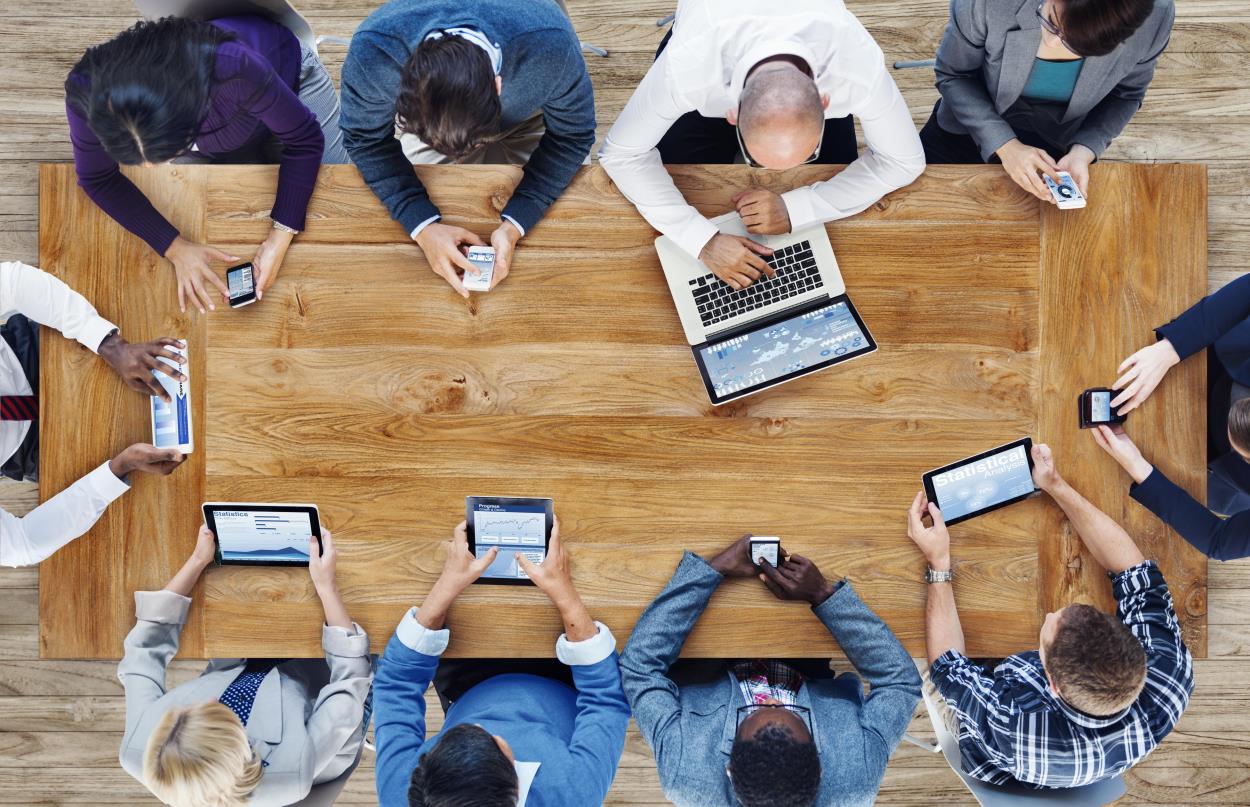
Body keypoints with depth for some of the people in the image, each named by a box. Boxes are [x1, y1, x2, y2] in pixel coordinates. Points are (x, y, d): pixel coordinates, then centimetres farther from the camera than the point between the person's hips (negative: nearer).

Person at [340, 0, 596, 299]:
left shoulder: (551, 46, -46)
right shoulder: (372, 50, -44)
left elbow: (572, 135, -28)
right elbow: (366, 138, -25)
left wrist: (515, 224, -39)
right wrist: (422, 225, -39)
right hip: (423, 107, 1)